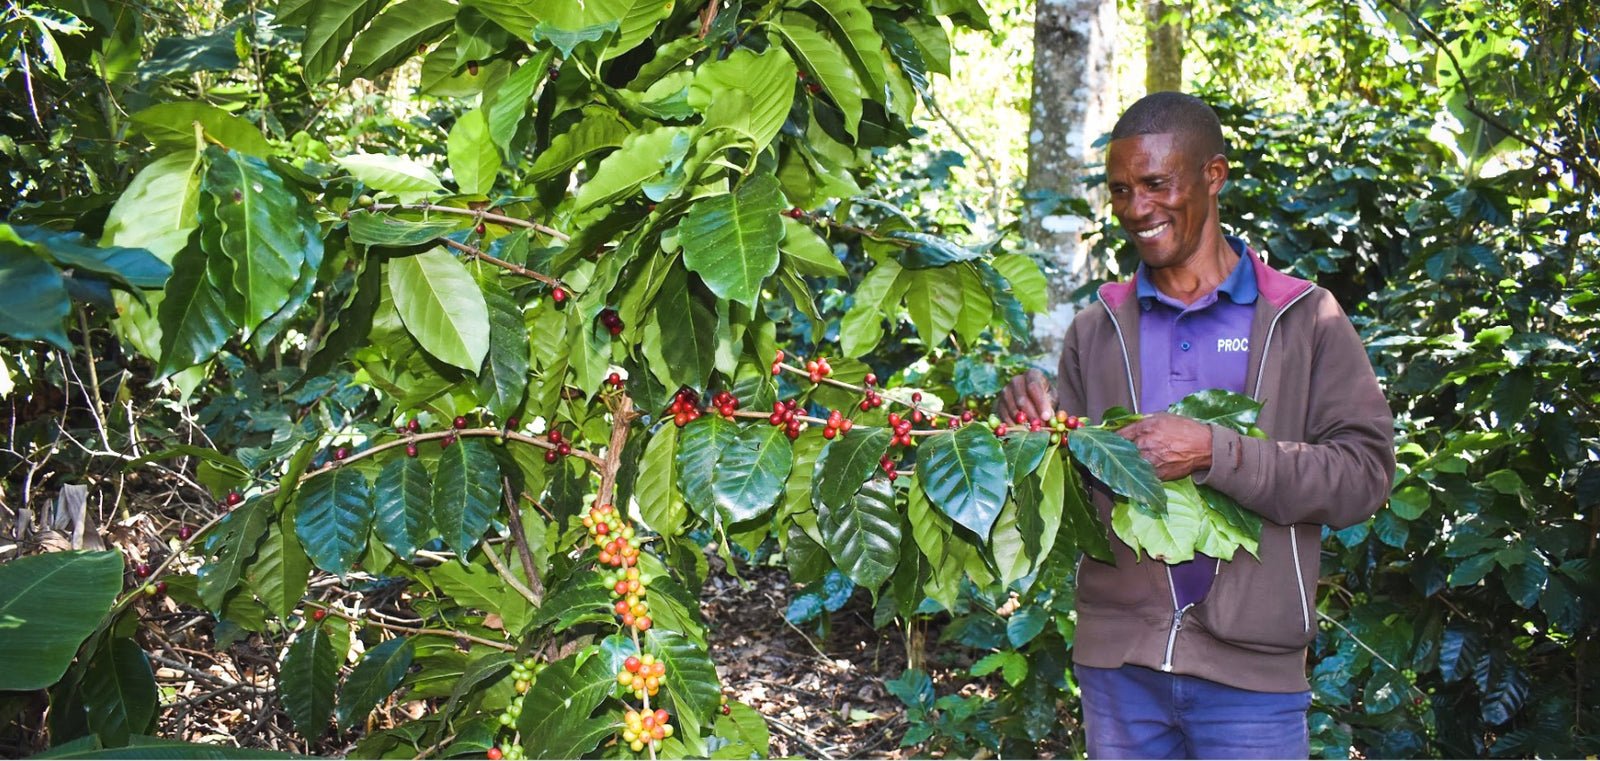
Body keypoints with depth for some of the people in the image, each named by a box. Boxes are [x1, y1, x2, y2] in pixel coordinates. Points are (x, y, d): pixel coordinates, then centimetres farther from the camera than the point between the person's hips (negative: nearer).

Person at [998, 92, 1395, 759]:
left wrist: (1215, 454, -19)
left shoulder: (1305, 319, 1)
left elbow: (1365, 472, -8)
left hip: (1250, 673, -2)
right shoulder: (1096, 331, 10)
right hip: (1116, 663, 3)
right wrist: (1035, 430, -8)